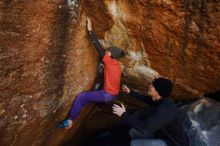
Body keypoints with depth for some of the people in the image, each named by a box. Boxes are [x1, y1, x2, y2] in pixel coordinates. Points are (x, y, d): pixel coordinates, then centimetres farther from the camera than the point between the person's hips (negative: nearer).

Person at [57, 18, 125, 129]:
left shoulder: (109, 62, -15)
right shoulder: (116, 65, 9)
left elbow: (99, 48, -18)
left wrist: (90, 31, -17)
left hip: (108, 94, -9)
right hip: (113, 93, 10)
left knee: (81, 97, -10)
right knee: (87, 97, 26)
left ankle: (69, 122, -2)